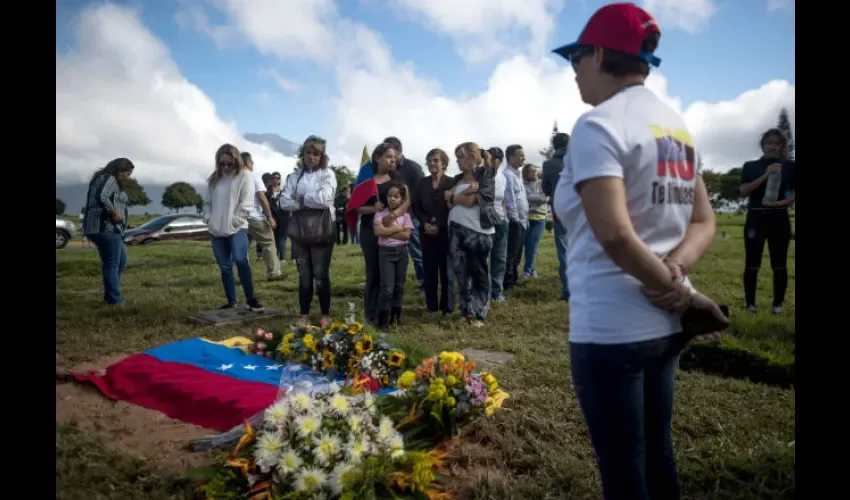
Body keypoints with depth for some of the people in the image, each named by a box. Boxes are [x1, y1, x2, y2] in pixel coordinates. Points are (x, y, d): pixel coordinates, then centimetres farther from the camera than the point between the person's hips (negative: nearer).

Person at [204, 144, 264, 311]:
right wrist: (209, 219, 2)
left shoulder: (245, 175, -2)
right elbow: (208, 203, 19)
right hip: (216, 231, 5)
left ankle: (250, 298, -12)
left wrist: (233, 223, -13)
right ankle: (231, 302, 19)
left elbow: (246, 203, -9)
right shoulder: (214, 178, 13)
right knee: (225, 268, 8)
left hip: (238, 229, -5)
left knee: (240, 259, -25)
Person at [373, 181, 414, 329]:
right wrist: (397, 228, -12)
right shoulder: (380, 214, -2)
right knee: (387, 288, -8)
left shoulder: (405, 215, 3)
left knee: (399, 286, 10)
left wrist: (387, 231, -13)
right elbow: (378, 231, -18)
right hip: (385, 252, -3)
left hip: (401, 252, 3)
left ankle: (395, 316, 22)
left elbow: (406, 235, -10)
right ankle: (383, 319, 2)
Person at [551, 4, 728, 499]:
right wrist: (675, 274, -6)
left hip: (611, 327, -8)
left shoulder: (599, 124, -14)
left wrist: (683, 293, -12)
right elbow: (704, 222, 11)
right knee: (657, 454, 22)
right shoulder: (677, 126, 12)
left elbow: (614, 235, -25)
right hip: (664, 323, 8)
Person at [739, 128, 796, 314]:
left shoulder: (790, 166, 8)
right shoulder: (751, 166, 8)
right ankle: (750, 303, 8)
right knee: (752, 264, -1)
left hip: (779, 218, 1)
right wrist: (765, 175, -15)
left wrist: (780, 203, -15)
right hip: (756, 218, 0)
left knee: (779, 264, 2)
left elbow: (794, 193, 5)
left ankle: (778, 304, 11)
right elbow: (744, 191, -4)